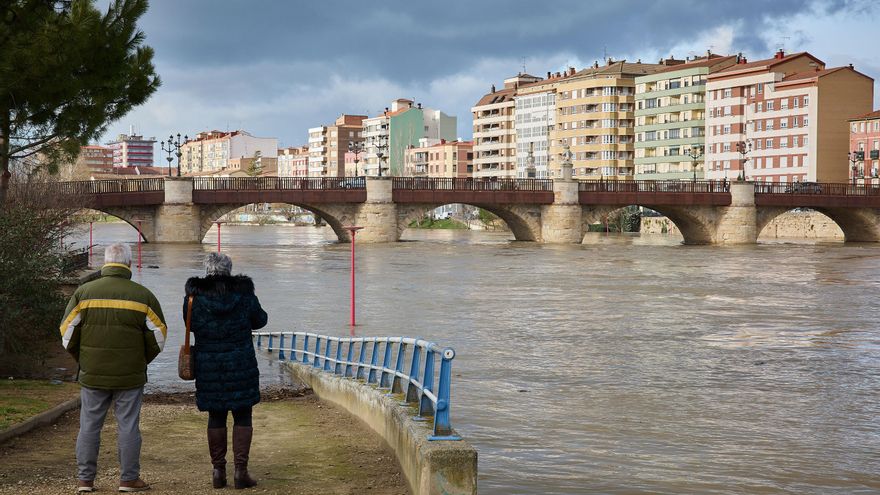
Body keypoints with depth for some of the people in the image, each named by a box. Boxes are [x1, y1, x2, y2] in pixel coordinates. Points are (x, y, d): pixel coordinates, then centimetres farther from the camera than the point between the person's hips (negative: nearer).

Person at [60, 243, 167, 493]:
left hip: (92, 375, 1)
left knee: (89, 426, 10)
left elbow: (68, 334, 0)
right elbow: (158, 337, -1)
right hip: (130, 377, -1)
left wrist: (83, 361, 15)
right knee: (128, 426, 6)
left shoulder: (84, 292, -2)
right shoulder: (143, 295, -4)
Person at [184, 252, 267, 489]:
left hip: (207, 365, 1)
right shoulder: (244, 293, -7)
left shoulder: (195, 295, -5)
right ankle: (241, 470, 1)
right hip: (241, 363, -1)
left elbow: (190, 325, 9)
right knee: (242, 416, 6)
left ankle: (218, 470, 13)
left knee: (215, 417, 12)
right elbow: (260, 320, 8)